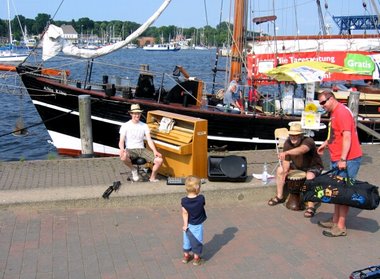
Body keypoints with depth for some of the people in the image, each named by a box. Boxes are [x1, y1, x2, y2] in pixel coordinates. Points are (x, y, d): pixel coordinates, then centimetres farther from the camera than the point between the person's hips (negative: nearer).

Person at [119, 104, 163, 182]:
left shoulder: (144, 126, 8)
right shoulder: (125, 126, -1)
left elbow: (149, 140, 1)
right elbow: (121, 141, -8)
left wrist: (155, 151, -16)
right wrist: (122, 149, -31)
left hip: (142, 149, 3)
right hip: (130, 150, -3)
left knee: (159, 160, -17)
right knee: (123, 156, -40)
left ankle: (152, 178, 10)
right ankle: (133, 170, -7)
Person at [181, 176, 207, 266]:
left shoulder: (184, 201, -17)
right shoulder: (201, 199, -22)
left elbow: (185, 213, -15)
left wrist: (185, 224, -10)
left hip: (188, 225, 2)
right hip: (197, 225, -2)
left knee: (187, 240, 21)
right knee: (197, 242, 15)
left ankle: (186, 256, 36)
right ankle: (196, 258, 26)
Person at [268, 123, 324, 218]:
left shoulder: (308, 141, -32)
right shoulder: (288, 143, -13)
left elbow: (301, 150, -56)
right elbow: (286, 160, -9)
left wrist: (286, 152, -70)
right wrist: (285, 172, -25)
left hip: (313, 166, -7)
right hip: (297, 165, 7)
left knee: (310, 176, -37)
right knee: (280, 170, -3)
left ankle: (311, 206, -31)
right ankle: (280, 197, 13)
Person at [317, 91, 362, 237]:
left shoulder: (342, 112, -16)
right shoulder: (334, 113, 16)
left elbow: (347, 136, -22)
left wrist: (343, 159, -25)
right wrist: (325, 144, 25)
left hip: (347, 159, -10)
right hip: (338, 159, 10)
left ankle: (341, 227, 1)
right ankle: (335, 220, 27)